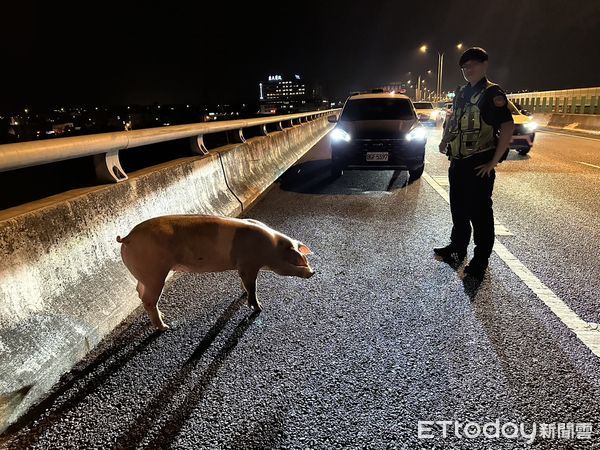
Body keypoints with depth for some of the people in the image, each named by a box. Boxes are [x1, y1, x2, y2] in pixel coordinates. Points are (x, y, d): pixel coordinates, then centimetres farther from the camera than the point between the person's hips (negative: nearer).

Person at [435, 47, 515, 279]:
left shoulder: (492, 94, -10)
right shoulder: (461, 92, 12)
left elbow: (508, 127, -17)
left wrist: (493, 162, -18)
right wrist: (445, 140, 12)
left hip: (479, 166, -7)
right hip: (457, 162, 8)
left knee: (479, 212, 0)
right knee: (458, 209, 17)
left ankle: (481, 259, 12)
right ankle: (457, 248, 33)